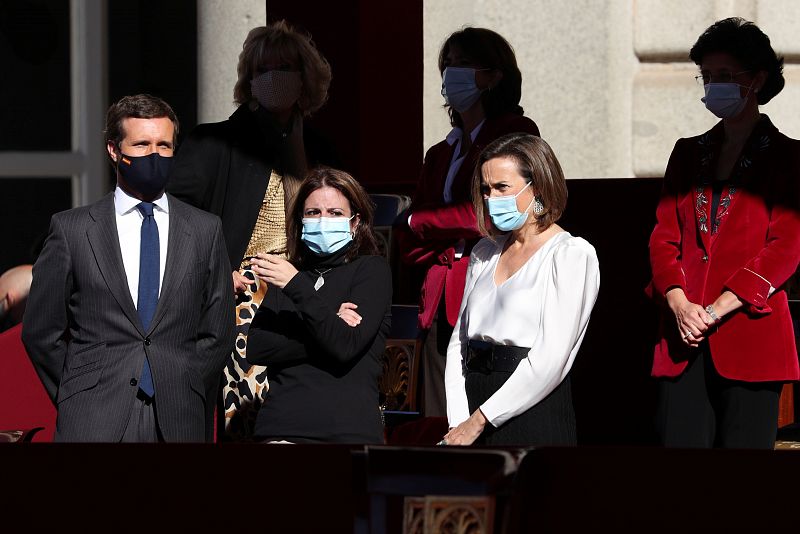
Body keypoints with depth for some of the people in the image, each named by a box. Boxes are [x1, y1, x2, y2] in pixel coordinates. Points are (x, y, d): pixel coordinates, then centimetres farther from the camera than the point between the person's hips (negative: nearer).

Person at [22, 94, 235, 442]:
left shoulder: (205, 231, 10)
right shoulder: (71, 230, 4)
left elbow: (217, 332, 11)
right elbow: (42, 332, 5)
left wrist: (186, 401, 4)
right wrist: (78, 404, 1)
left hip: (177, 425, 2)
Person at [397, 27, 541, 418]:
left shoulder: (517, 133, 1)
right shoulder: (440, 154, 23)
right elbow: (409, 244, 18)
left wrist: (420, 222, 1)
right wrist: (452, 249, -3)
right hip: (441, 308, 7)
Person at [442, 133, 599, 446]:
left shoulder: (572, 254, -6)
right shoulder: (485, 253, 15)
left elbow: (549, 361, -13)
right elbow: (459, 341, 11)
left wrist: (478, 421, -12)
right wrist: (459, 421, -3)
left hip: (533, 418, -5)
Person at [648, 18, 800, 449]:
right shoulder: (688, 154, 19)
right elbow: (664, 236, 12)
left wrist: (718, 309, -14)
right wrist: (680, 304, -7)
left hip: (750, 334, -4)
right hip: (684, 337, 4)